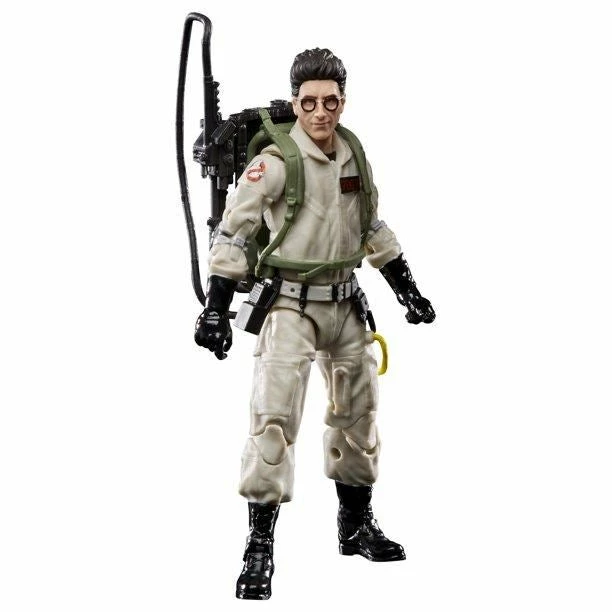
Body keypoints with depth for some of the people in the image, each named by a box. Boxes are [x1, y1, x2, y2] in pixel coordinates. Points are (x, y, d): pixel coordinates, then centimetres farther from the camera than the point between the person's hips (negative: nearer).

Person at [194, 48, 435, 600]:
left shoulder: (354, 156, 4)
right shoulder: (277, 161, -14)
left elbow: (373, 229, 18)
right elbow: (233, 233, -15)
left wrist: (407, 288, 18)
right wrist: (216, 308, -21)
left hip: (344, 302, 7)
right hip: (291, 304, -7)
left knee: (358, 413, 16)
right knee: (275, 417, -16)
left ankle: (357, 524, 34)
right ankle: (260, 548, -12)